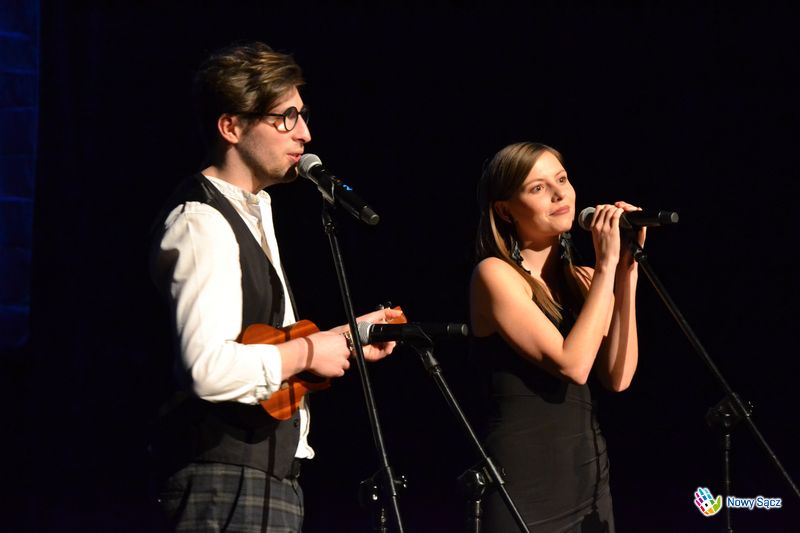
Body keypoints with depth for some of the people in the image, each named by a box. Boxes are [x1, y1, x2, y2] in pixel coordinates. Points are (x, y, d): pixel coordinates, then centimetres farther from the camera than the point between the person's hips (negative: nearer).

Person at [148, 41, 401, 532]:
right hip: (226, 481, -10)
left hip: (268, 472, 10)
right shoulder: (202, 224, -17)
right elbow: (210, 370, -30)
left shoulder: (254, 211, 16)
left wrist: (345, 336, 16)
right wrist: (306, 353, -17)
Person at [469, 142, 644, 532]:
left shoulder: (579, 278, 11)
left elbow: (617, 377, -3)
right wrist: (606, 266, -15)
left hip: (590, 475, 7)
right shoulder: (495, 274, -9)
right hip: (527, 482, -7)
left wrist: (626, 271, -6)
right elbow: (572, 365, -19)